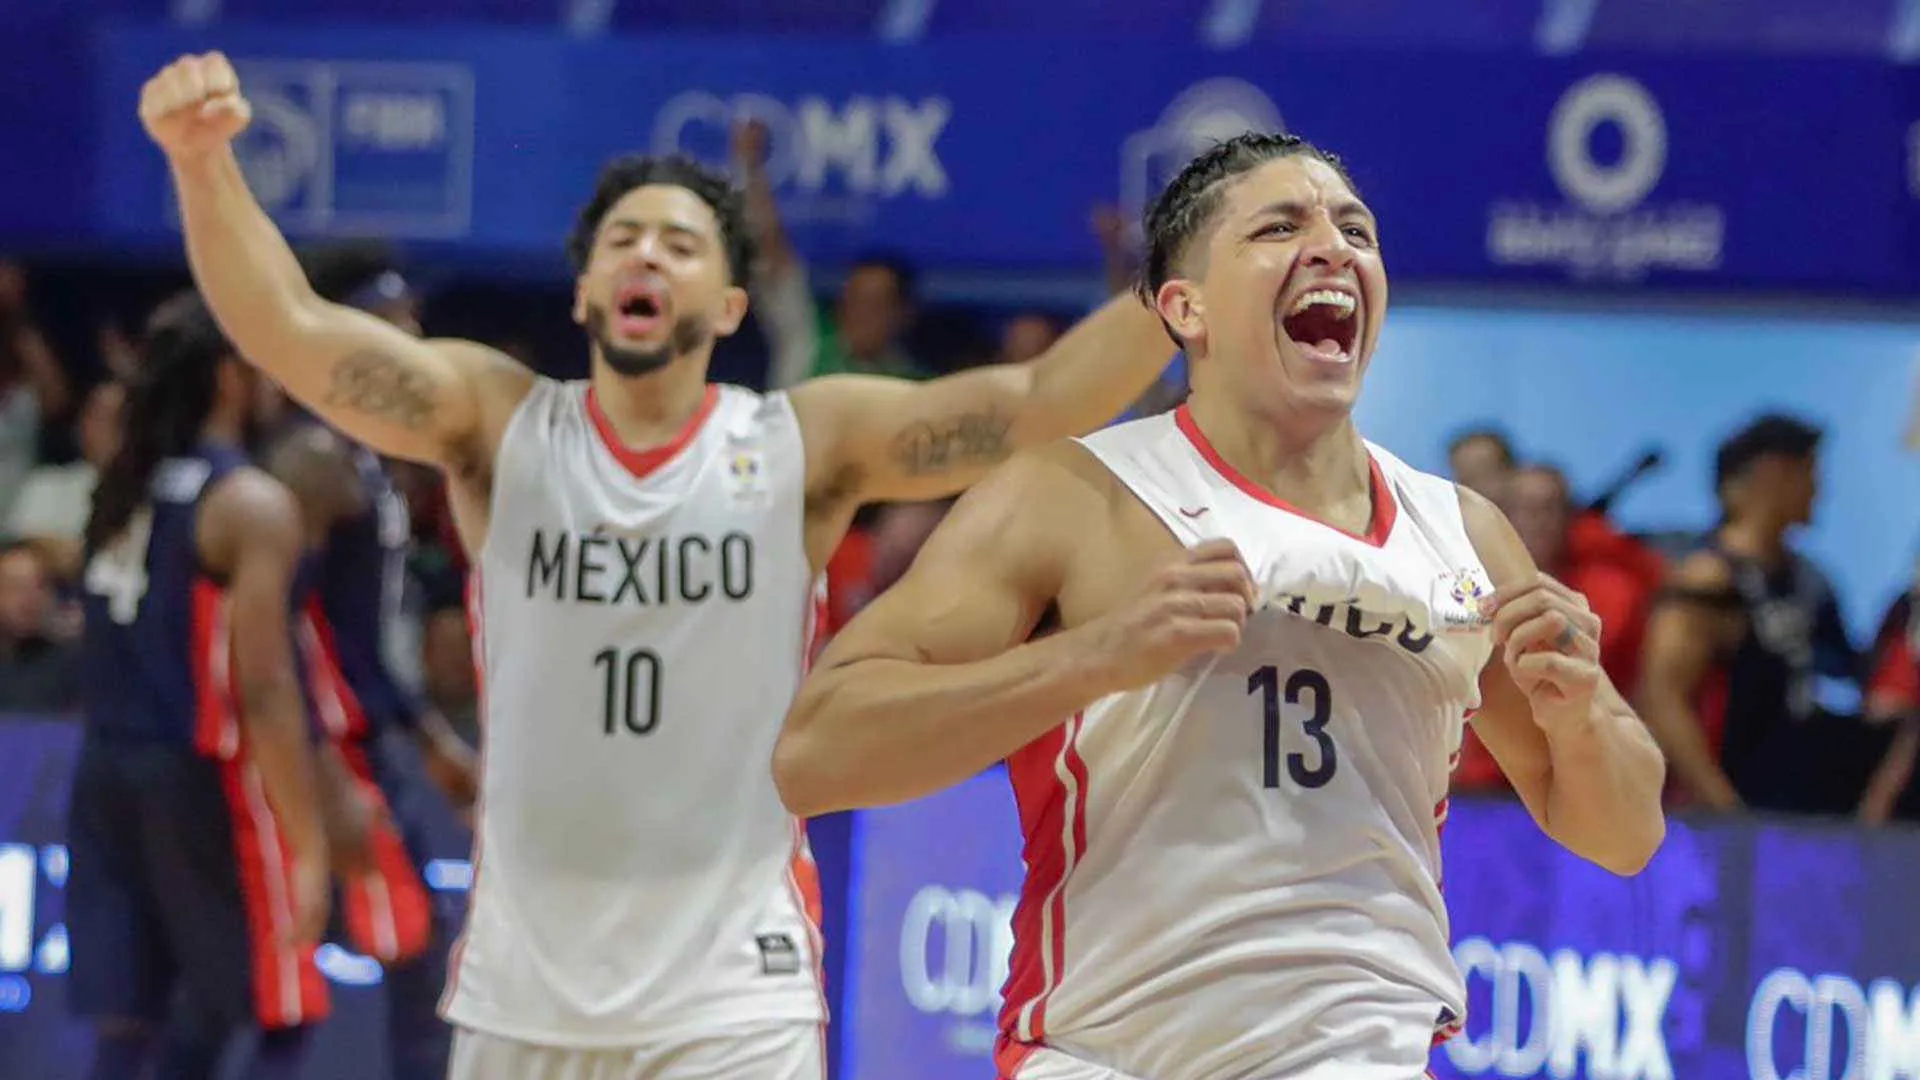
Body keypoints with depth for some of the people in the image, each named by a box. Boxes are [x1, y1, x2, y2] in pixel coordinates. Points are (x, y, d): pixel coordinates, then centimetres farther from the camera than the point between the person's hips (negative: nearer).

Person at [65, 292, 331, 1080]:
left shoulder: (121, 492, 11)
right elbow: (262, 690, -18)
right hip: (202, 780, -7)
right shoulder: (252, 506, -12)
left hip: (107, 775, 7)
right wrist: (308, 844, -18)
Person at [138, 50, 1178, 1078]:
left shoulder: (803, 447, -2)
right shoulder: (498, 424, -1)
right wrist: (204, 165, -30)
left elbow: (1039, 401, -10)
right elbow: (289, 327, -13)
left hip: (733, 996, -1)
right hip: (521, 990, 2)